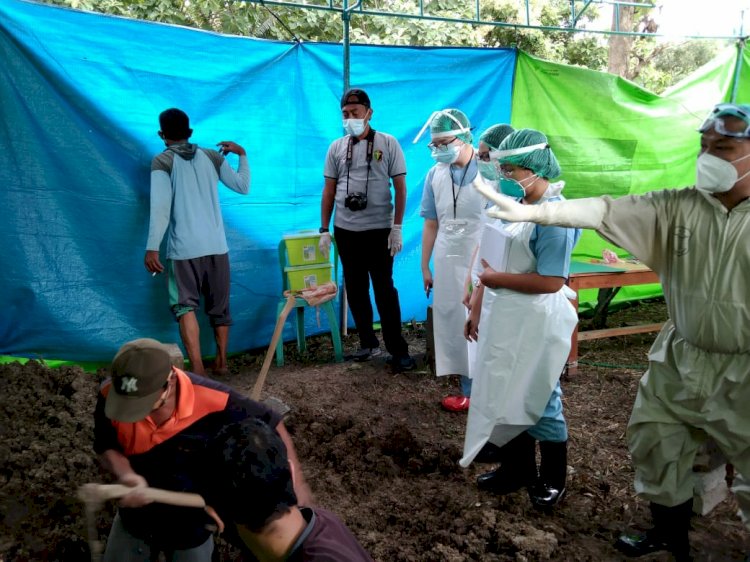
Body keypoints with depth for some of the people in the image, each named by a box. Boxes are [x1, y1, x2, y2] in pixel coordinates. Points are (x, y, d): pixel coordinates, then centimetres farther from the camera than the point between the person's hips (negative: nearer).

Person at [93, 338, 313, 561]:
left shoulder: (212, 401, -35)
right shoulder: (111, 395, -27)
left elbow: (271, 425, -21)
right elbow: (105, 446, -11)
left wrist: (296, 482, -20)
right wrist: (126, 475, -32)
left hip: (192, 526, -2)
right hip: (134, 519, 2)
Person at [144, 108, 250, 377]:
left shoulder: (162, 161, -2)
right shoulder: (212, 156, 8)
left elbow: (160, 207, -13)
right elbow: (243, 186, 17)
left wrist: (152, 248, -15)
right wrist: (242, 155, 30)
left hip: (184, 248, -4)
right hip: (216, 245, 4)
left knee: (185, 305, -3)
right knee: (219, 306, 16)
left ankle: (197, 367, -18)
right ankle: (221, 362, 26)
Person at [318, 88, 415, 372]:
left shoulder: (388, 143, -1)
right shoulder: (336, 147, 7)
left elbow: (400, 188, -2)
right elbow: (329, 191, 10)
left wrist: (397, 227, -7)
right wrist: (324, 230, 6)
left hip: (379, 230, -3)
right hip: (345, 230, 4)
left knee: (385, 290, 0)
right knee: (355, 290, 9)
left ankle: (398, 349, 8)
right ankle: (368, 342, 22)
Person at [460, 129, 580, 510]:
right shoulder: (513, 203, 6)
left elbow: (551, 282, -24)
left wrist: (497, 279, -16)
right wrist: (477, 308, 9)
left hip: (536, 324, -8)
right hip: (503, 319, 8)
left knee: (539, 403, 9)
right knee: (506, 397, 18)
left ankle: (553, 480, 30)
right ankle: (516, 469, 37)